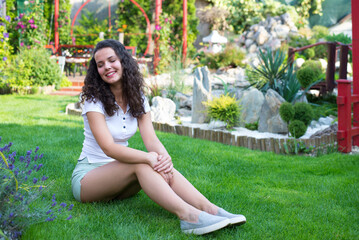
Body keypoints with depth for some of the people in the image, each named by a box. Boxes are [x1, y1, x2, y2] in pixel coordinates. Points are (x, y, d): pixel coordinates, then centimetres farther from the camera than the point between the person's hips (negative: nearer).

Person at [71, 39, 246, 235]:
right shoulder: (94, 101, -14)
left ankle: (210, 209, -40)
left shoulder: (137, 99, 4)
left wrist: (163, 156, -34)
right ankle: (187, 215, -51)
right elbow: (108, 147, -27)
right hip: (87, 174, -5)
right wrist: (149, 157, -39)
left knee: (162, 165, -26)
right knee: (140, 164, -33)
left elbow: (151, 139, -10)